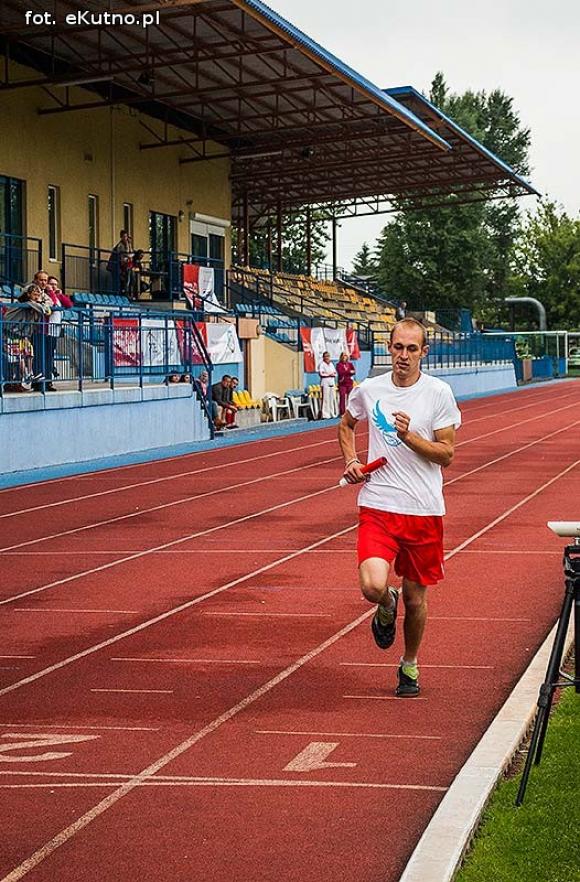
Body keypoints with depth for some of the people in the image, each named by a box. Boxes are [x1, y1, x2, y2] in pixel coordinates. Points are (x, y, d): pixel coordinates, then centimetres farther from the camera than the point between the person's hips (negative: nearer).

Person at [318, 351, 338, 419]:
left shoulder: (331, 364, 18)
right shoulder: (322, 364, -2)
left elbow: (335, 373, 17)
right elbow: (321, 373, -14)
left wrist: (333, 374, -5)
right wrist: (329, 374, -7)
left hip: (332, 383, 7)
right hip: (325, 383, -7)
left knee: (333, 398, 5)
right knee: (326, 398, -10)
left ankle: (333, 413, 11)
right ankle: (325, 415, -11)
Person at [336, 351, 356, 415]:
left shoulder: (350, 364, 12)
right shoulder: (339, 364, 2)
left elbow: (354, 371, -1)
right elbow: (340, 372, -13)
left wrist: (345, 373, -13)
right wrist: (349, 372, -12)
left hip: (349, 383, 3)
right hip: (342, 383, -3)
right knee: (342, 398, -6)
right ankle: (342, 413, -5)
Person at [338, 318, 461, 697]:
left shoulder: (439, 393, -3)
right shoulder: (369, 390, 3)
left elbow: (446, 453, -4)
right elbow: (346, 425, 25)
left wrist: (408, 436, -19)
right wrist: (351, 460, 8)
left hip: (424, 510, 0)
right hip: (377, 507, 0)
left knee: (416, 597, 9)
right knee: (373, 586, -20)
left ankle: (410, 665, 34)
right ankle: (387, 607, 18)